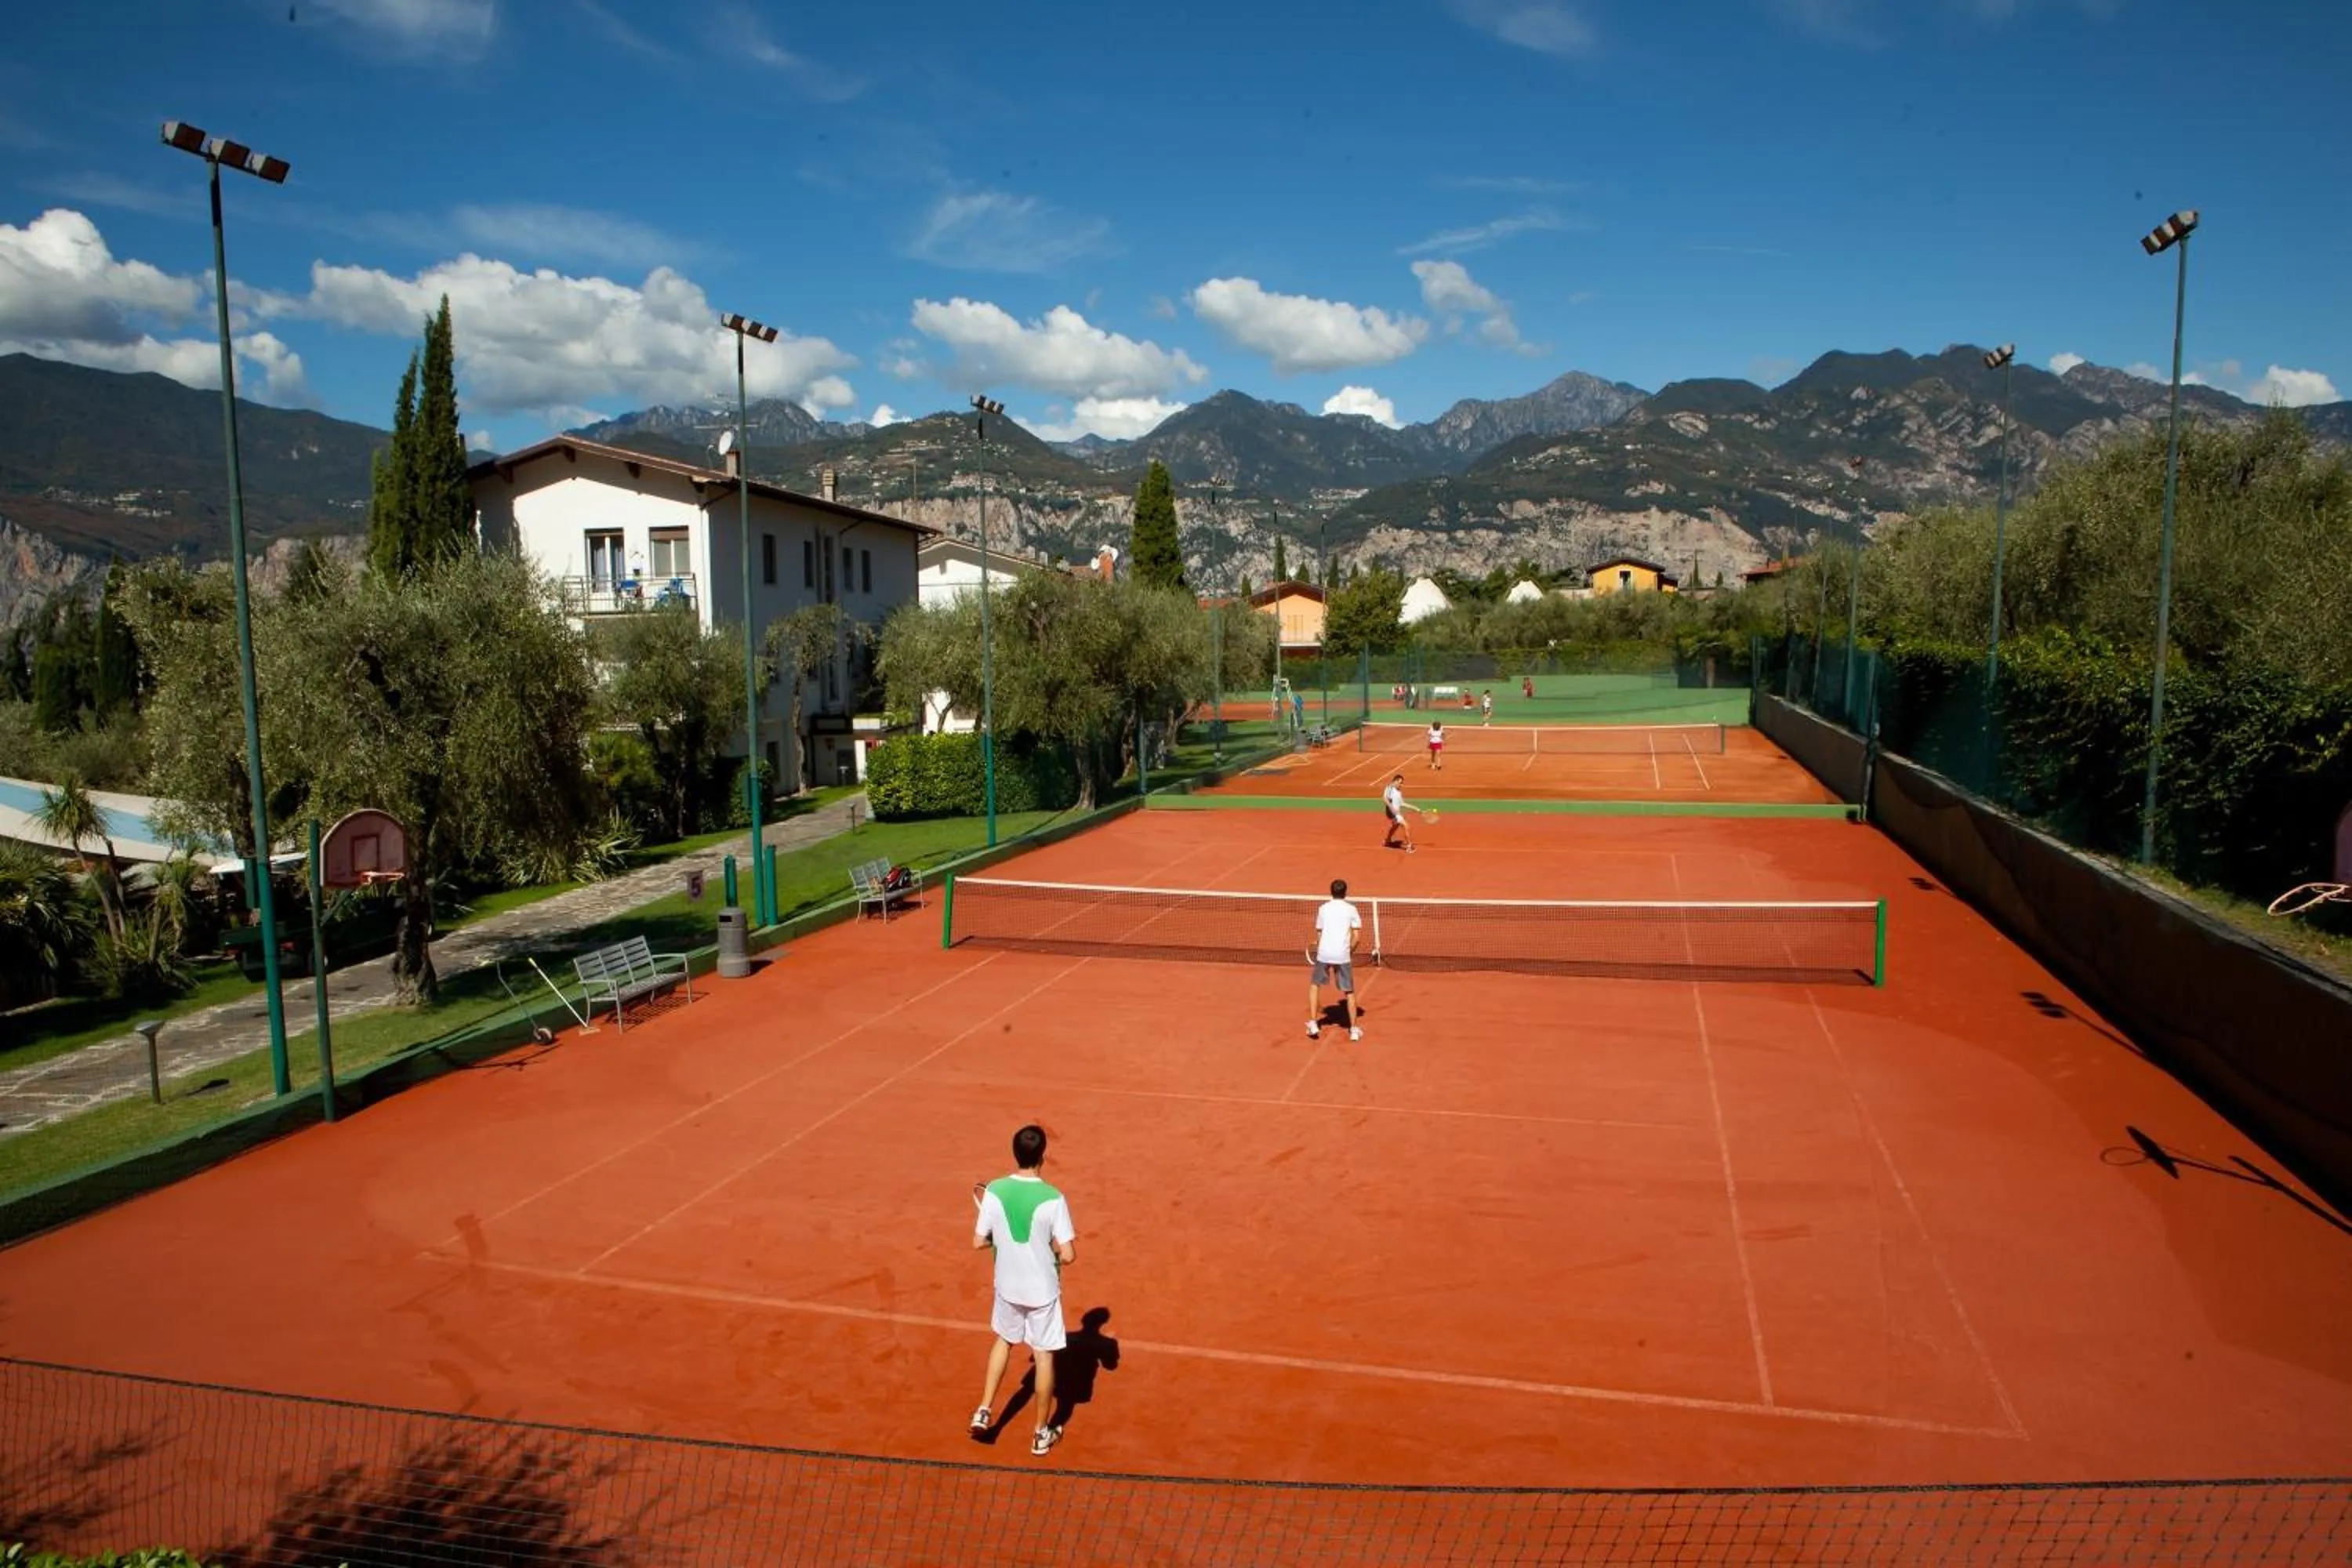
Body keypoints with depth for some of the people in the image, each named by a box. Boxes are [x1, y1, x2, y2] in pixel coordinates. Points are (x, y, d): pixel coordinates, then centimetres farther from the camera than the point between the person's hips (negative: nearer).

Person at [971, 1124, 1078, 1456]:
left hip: (1007, 1286, 3)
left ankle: (984, 1411, 28)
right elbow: (1068, 1255, -19)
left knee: (1004, 1340, 29)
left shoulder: (994, 1191, -13)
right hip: (1042, 1290, -3)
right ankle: (1042, 1433, 26)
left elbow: (979, 1242, -6)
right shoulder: (1053, 1199, -22)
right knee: (1044, 1356, 14)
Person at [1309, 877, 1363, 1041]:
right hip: (1343, 955, -1)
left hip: (1324, 954, 1)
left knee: (1315, 985, 21)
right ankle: (1354, 1029, 13)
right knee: (1349, 992, 13)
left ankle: (1313, 1023, 12)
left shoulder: (1323, 908, 8)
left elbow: (1319, 934, 10)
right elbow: (1357, 936, 0)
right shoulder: (1351, 909, 5)